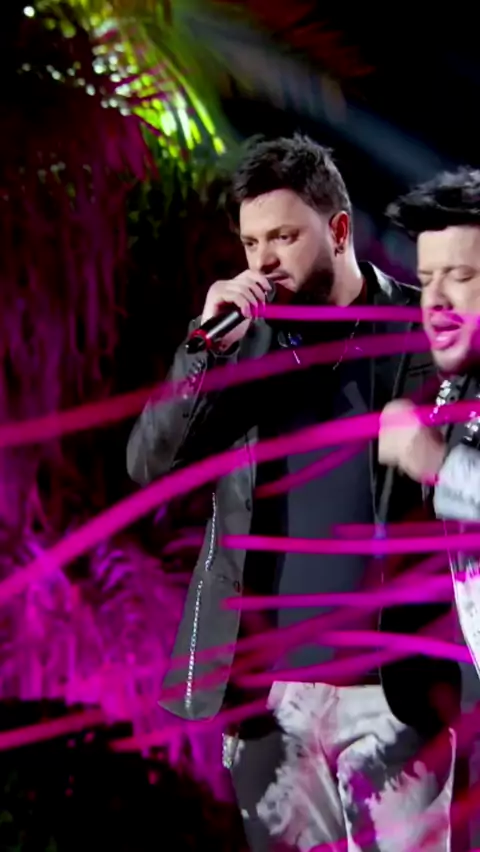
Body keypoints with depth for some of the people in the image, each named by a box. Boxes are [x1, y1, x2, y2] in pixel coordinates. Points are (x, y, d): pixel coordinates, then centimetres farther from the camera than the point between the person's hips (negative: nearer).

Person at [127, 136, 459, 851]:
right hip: (262, 678, 3)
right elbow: (149, 464, 1)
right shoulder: (243, 337, 7)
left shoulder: (419, 332, -3)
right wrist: (213, 345, -11)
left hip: (389, 680, -3)